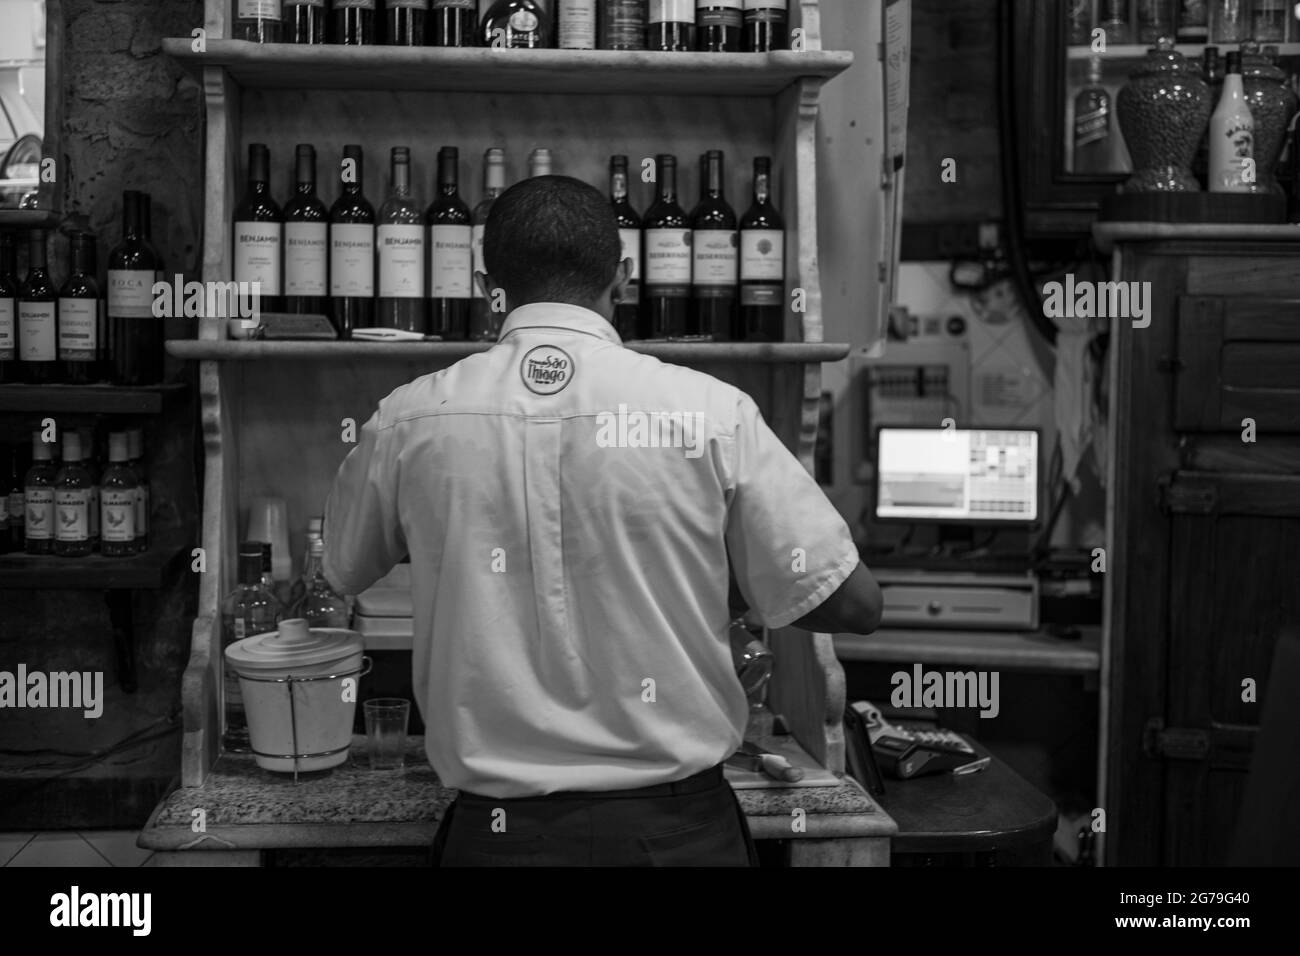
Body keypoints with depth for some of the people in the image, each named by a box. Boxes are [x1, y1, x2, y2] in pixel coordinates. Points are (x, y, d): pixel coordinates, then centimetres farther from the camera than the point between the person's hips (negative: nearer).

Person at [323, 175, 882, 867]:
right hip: (676, 827, 0)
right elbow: (852, 605, -6)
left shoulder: (408, 421, -6)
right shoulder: (710, 412, -11)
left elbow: (342, 571, 13)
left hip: (497, 830, 1)